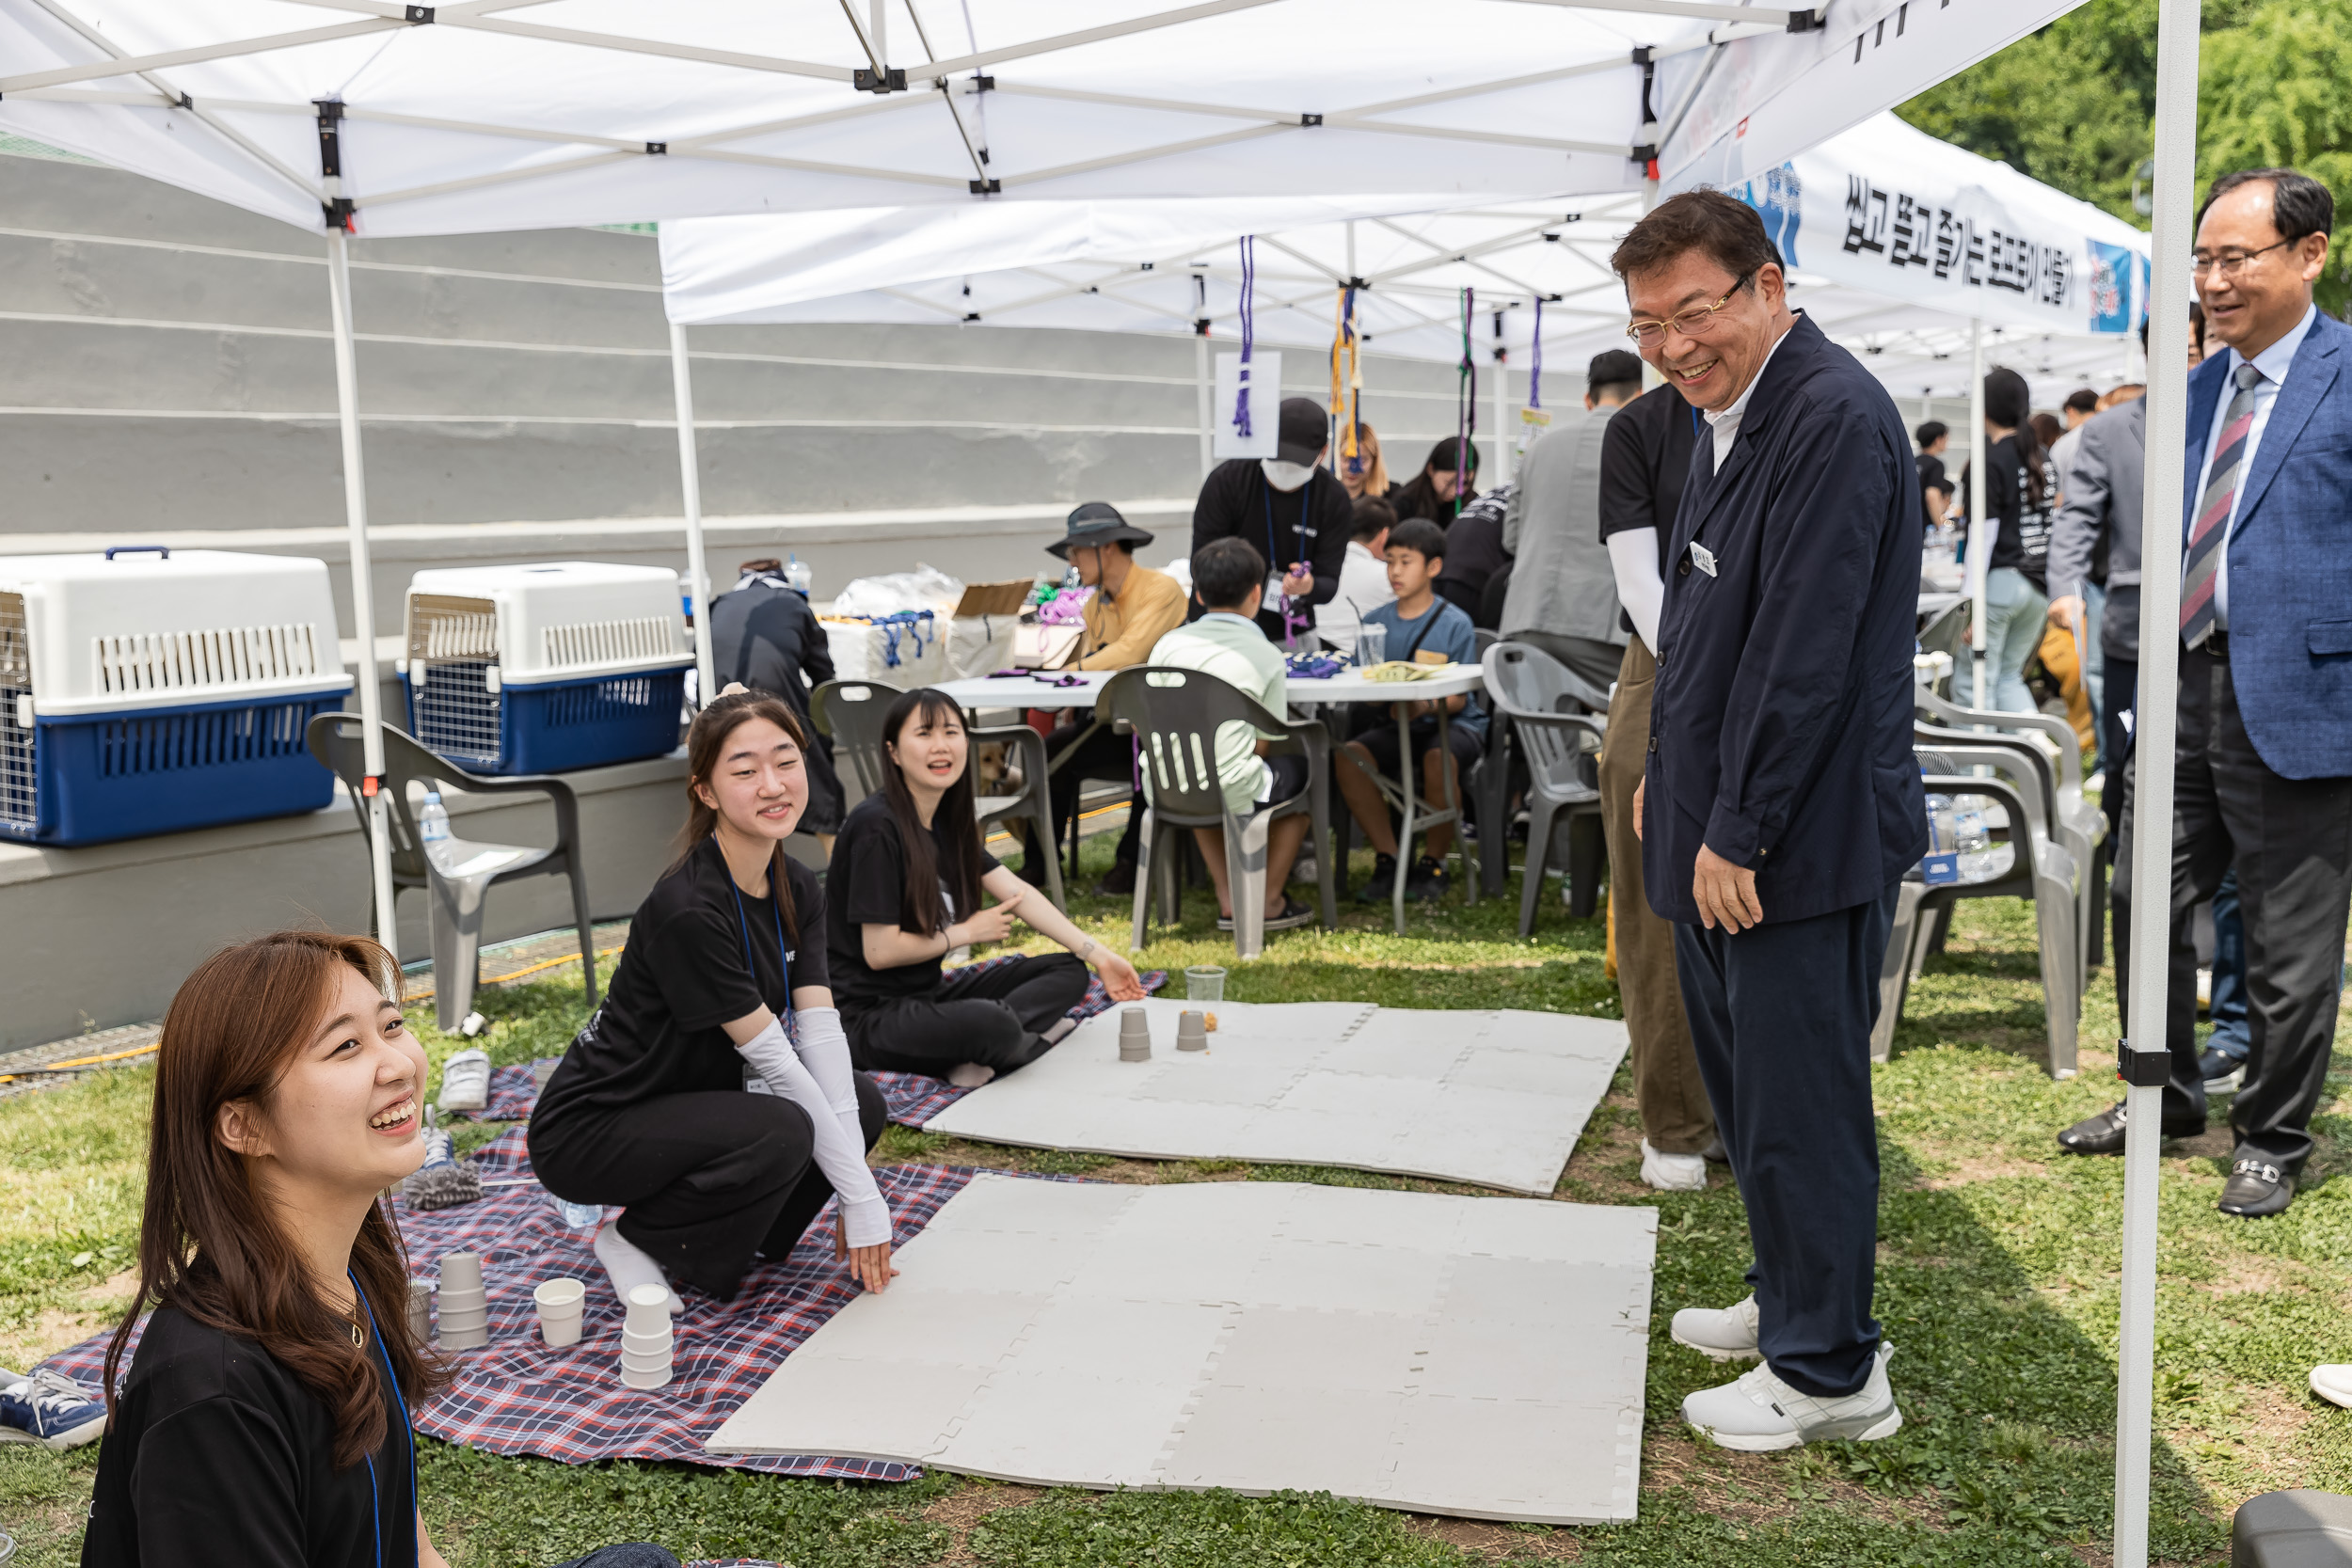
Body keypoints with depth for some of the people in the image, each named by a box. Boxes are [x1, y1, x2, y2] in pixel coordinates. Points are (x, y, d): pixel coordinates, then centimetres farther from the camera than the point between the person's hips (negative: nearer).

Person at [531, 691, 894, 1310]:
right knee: (780, 1132, -29)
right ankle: (640, 1241, -4)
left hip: (691, 1107, 8)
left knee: (862, 1101, -6)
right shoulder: (687, 911, -27)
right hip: (587, 1131, -8)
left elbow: (821, 1034, -9)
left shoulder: (799, 889, -2)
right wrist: (859, 1193, -20)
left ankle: (728, 1229, 8)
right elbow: (774, 1060, -25)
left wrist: (861, 1195, -16)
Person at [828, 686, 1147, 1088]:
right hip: (870, 1018, -10)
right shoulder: (877, 828, -18)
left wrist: (1097, 954, -3)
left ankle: (972, 1054, -17)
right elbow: (880, 951, -19)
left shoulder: (947, 820, 9)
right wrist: (968, 932, -5)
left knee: (1068, 971, 5)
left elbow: (1018, 893, 5)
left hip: (929, 994, 10)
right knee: (989, 1021, -38)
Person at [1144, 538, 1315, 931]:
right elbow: (1262, 744, -4)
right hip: (1232, 795, -4)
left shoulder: (1169, 643, 4)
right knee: (1299, 769, 26)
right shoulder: (1266, 655, -5)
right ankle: (1269, 901, 27)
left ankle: (1228, 900, 31)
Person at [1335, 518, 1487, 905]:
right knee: (1349, 756, -26)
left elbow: (1457, 698, -8)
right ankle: (1387, 859, -13)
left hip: (1452, 723, -4)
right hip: (1393, 726, 4)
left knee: (1438, 760, -37)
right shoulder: (1375, 621, 9)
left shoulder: (1455, 624, -4)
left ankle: (1433, 862, -12)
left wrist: (1428, 705, -30)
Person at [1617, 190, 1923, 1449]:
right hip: (1722, 825, 10)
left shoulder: (1832, 416, -18)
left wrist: (1738, 833, -19)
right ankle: (1789, 1299, 37)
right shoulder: (1727, 414, 14)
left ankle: (1829, 1371, 15)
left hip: (1801, 837, -10)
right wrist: (1672, 779, 17)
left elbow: (1804, 649, -22)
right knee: (1743, 1079, 20)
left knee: (1798, 1099, 0)